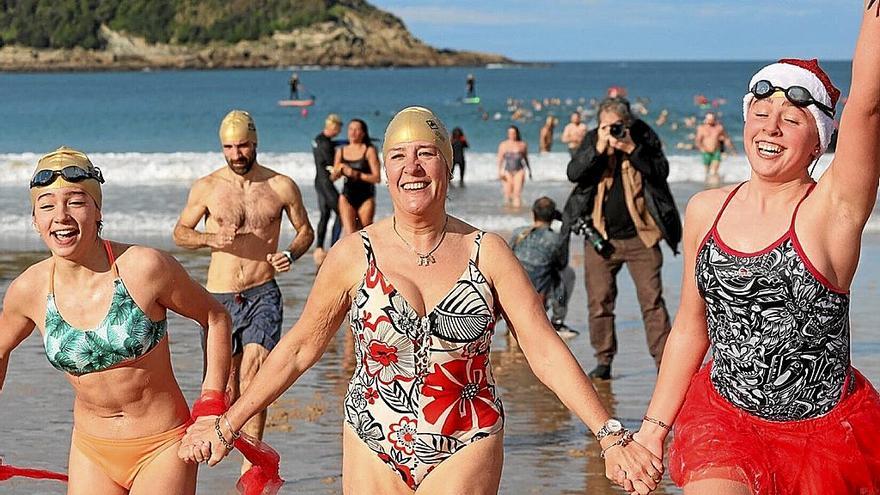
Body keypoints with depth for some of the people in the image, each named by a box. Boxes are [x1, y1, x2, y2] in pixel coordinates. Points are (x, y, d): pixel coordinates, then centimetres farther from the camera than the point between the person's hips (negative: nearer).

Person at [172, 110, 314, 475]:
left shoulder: (282, 187, 2)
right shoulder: (206, 188, 3)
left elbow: (306, 231, 14)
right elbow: (180, 232, 12)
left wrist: (290, 254, -7)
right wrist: (210, 239, -9)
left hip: (262, 295, -2)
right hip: (219, 297, 2)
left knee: (253, 375, -18)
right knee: (226, 393, 4)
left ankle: (251, 465, -13)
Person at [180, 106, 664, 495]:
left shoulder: (486, 252, -2)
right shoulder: (354, 254, -2)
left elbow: (546, 351, -5)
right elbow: (299, 348, 7)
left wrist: (611, 437, -12)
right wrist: (227, 425, 7)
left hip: (465, 451, -1)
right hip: (373, 452, 1)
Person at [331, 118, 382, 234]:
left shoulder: (369, 151, -2)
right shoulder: (341, 151, 9)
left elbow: (376, 178, -9)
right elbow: (333, 177, 14)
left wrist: (357, 174, -17)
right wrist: (340, 170, -7)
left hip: (365, 198, -2)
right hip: (347, 197, 2)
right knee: (350, 234, -11)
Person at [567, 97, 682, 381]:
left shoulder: (644, 137, 0)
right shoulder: (592, 140, 3)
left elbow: (661, 171, -11)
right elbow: (573, 174, -9)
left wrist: (632, 149, -20)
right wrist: (599, 148, -19)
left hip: (641, 237, -2)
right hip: (600, 237, 2)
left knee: (652, 300, -3)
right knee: (600, 301, 5)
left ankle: (663, 360, 0)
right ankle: (604, 359, 16)